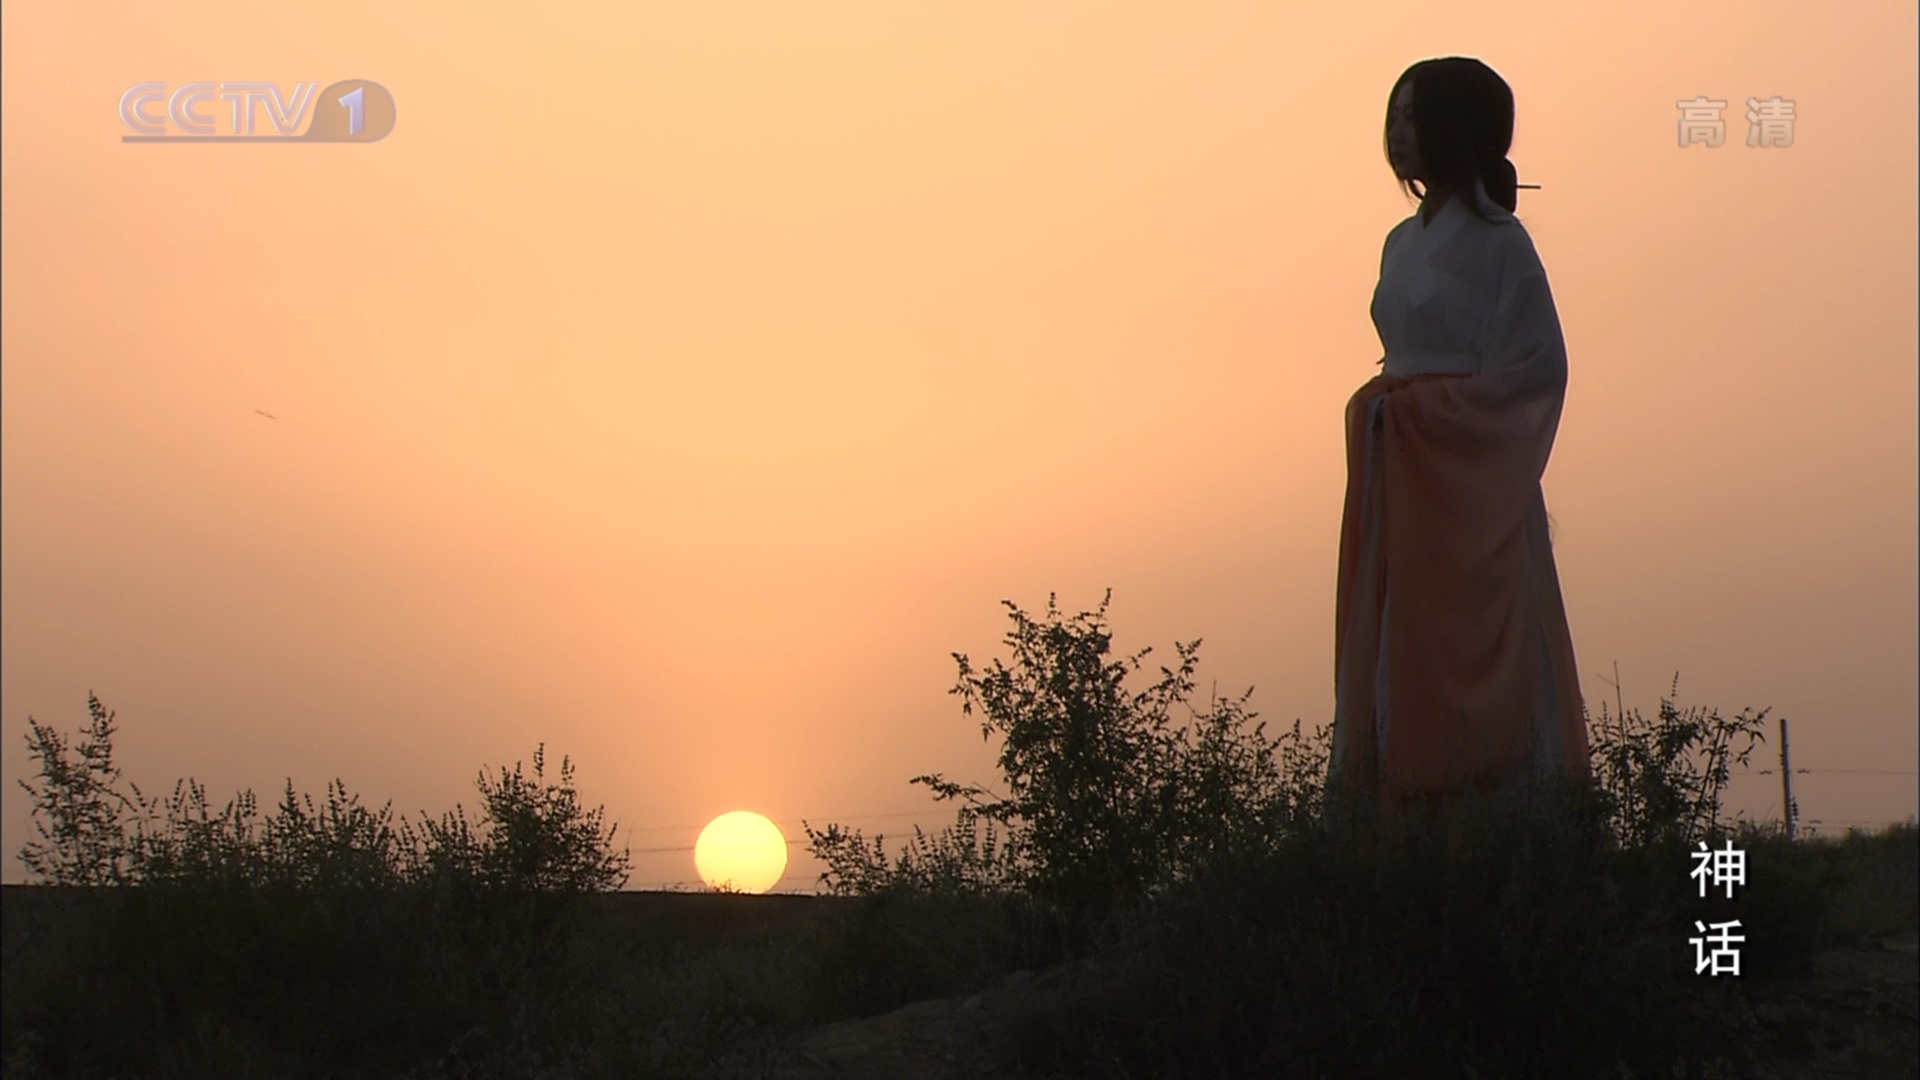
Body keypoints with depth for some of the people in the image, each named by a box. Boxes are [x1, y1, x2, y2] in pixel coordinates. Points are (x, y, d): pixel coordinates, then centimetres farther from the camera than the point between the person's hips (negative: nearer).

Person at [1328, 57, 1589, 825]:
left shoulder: (1495, 240, -7)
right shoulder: (1404, 243, 15)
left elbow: (1542, 366, -12)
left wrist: (1431, 405, -13)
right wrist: (1388, 408, 3)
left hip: (1466, 476, -7)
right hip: (1400, 481, 8)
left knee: (1468, 662, -7)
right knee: (1396, 663, 5)